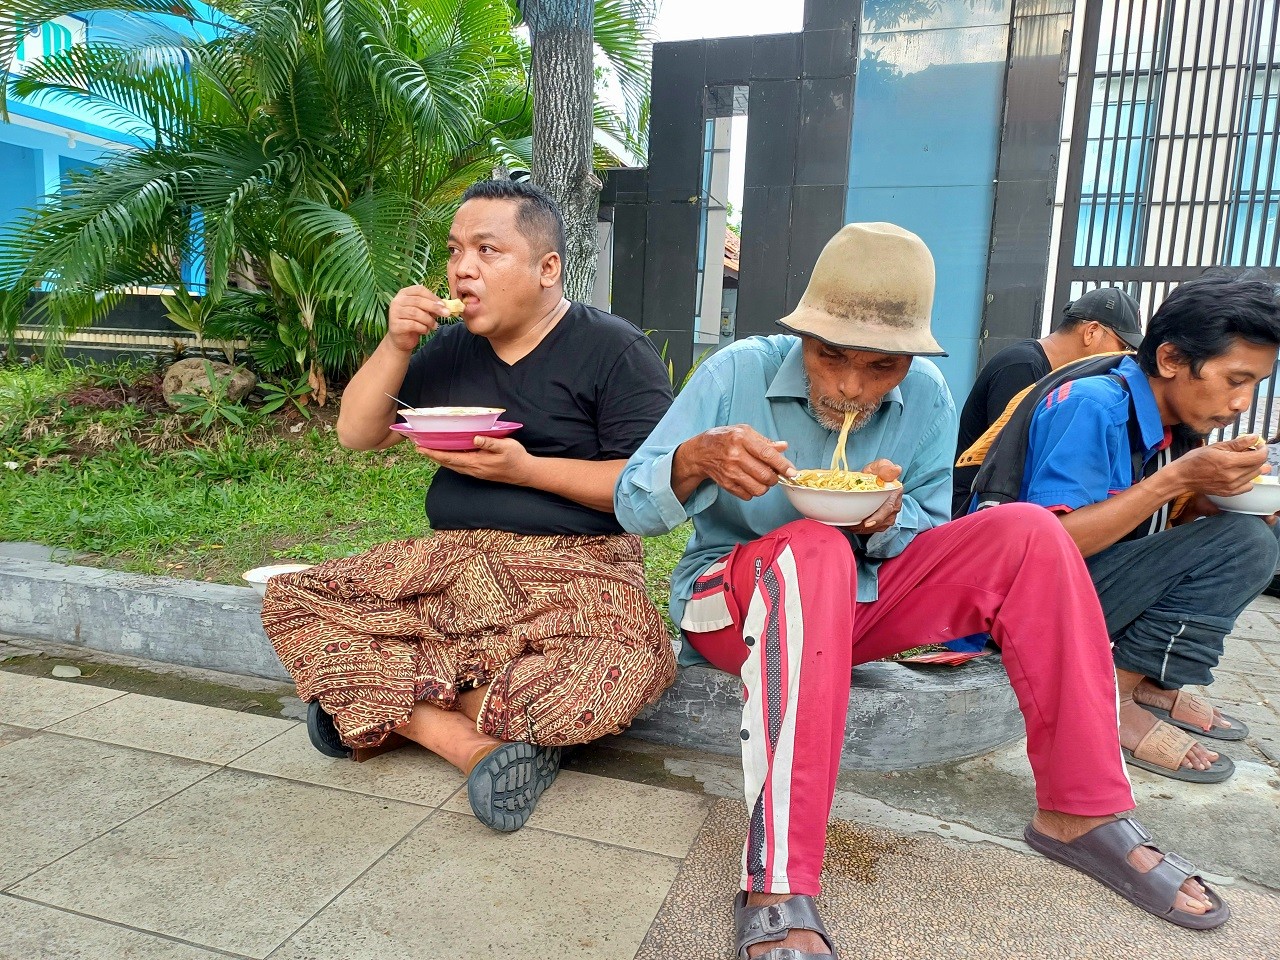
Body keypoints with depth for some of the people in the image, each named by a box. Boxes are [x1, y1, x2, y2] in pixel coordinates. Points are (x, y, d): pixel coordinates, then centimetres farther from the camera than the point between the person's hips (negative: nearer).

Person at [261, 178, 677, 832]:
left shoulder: (614, 350, -3)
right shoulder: (451, 350, 14)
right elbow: (357, 436, 14)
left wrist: (525, 468, -16)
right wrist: (396, 345, -2)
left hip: (575, 565, -5)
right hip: (453, 558, 6)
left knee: (623, 672, -36)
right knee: (291, 602, -10)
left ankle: (382, 708, -15)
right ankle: (471, 744, -16)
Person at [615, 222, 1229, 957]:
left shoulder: (928, 399, -5)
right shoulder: (738, 372, -14)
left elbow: (920, 546, 1)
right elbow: (632, 507, -14)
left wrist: (888, 522, -24)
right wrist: (695, 460, -37)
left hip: (856, 602, 4)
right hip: (733, 603, -3)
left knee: (1027, 534, -15)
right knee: (815, 549, -38)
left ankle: (1082, 812, -6)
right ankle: (779, 890, -39)